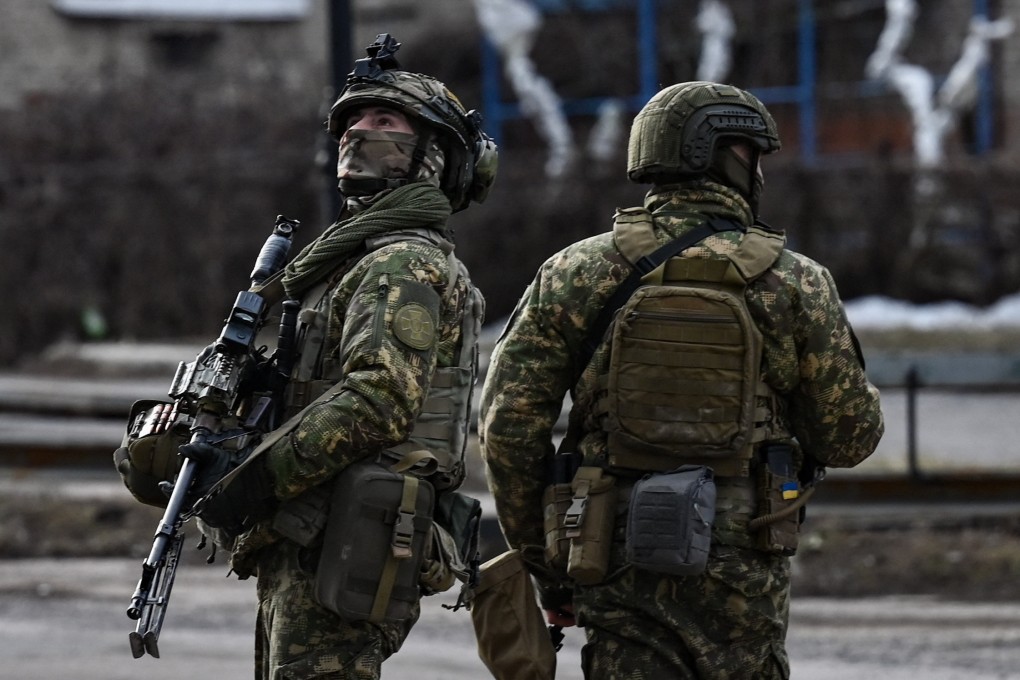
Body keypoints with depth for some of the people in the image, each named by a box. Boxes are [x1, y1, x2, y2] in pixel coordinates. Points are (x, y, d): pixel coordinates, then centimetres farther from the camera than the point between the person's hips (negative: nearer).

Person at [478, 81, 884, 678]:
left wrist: (543, 561, 9)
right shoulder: (795, 284, -2)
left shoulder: (577, 275, 2)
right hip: (742, 568, -1)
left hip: (617, 568, 1)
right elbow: (849, 437, 2)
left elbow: (509, 426, -1)